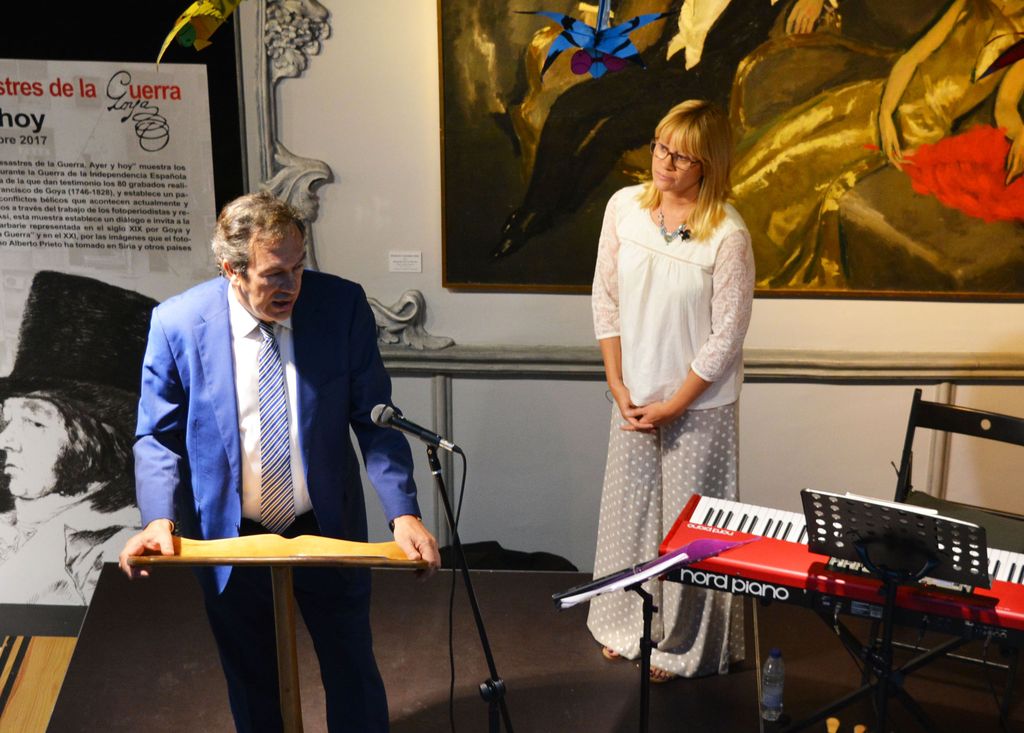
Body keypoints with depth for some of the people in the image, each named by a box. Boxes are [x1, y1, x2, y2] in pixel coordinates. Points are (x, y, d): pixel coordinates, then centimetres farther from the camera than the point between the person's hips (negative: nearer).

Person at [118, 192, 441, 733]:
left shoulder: (342, 306, -14)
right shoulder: (176, 323, -14)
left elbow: (373, 419, -9)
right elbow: (158, 437, -4)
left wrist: (403, 512, -20)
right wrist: (160, 519, -20)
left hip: (329, 532, 0)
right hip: (230, 540, 0)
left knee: (353, 675, 16)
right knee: (253, 688, 20)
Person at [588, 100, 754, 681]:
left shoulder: (728, 235, -18)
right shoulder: (625, 207, -4)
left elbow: (726, 336, -14)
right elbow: (607, 298, 3)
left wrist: (673, 406, -11)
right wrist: (618, 385, -2)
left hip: (698, 404, -4)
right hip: (635, 396, 5)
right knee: (629, 510, 16)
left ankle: (686, 647, 25)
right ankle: (626, 625, 37)